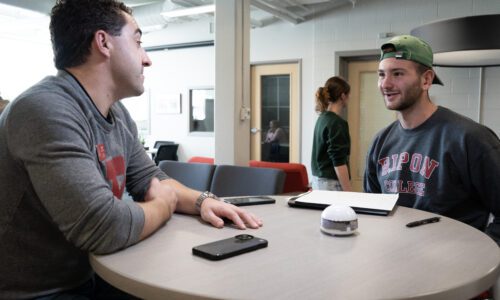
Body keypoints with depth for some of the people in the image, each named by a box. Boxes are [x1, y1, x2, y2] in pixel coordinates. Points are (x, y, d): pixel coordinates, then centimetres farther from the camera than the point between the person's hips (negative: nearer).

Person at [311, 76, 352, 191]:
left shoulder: (321, 118, 10)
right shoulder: (337, 123, -16)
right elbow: (339, 162, -20)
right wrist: (348, 193, -18)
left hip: (318, 180, 9)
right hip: (331, 183, -9)